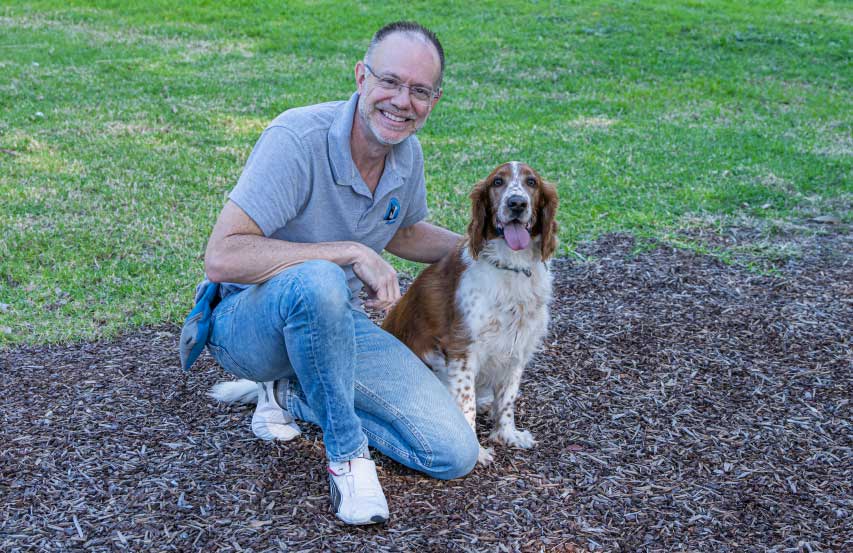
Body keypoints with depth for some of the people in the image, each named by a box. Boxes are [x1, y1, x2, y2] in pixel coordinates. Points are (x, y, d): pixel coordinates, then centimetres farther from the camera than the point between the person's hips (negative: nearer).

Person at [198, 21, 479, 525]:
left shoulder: (408, 153, -3)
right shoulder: (297, 139, -25)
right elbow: (222, 258, -34)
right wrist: (351, 253, -35)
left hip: (335, 321, 6)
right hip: (250, 320, -6)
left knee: (455, 455, -4)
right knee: (318, 281, -43)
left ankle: (293, 396, 11)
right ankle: (347, 452, -20)